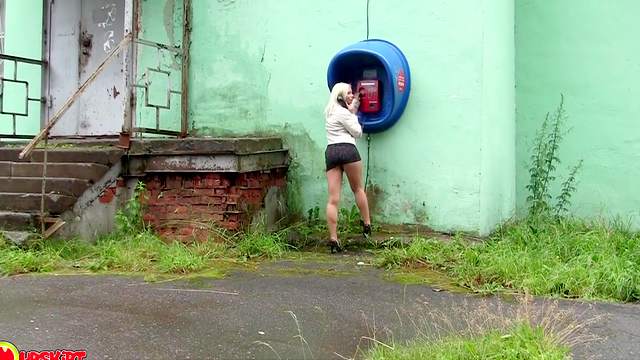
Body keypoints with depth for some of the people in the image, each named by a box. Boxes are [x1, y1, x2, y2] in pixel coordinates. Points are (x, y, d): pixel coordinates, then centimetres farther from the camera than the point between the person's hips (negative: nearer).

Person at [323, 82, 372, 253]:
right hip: (347, 150, -6)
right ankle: (367, 225, 20)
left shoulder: (329, 111, 24)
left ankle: (333, 240, -7)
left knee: (333, 199, -3)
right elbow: (357, 132, 2)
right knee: (358, 189, 14)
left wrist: (352, 112, 20)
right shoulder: (343, 112, -1)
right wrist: (353, 113, 12)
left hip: (330, 152, 6)